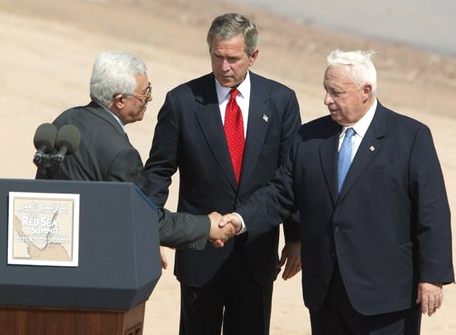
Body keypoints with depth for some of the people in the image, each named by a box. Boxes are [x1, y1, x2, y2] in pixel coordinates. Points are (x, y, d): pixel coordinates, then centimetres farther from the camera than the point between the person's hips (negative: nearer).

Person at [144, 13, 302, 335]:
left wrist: (296, 237, 4)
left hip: (257, 252, 1)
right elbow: (158, 172, 0)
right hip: (200, 251, -1)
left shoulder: (280, 100, -1)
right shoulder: (182, 101, -5)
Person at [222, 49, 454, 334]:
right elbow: (280, 194, 8)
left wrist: (432, 276, -11)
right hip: (325, 292, 5)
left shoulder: (411, 137, -4)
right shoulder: (310, 137, 9)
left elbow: (432, 213, -6)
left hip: (385, 292, -4)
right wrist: (242, 220, -10)